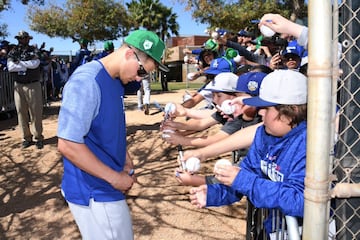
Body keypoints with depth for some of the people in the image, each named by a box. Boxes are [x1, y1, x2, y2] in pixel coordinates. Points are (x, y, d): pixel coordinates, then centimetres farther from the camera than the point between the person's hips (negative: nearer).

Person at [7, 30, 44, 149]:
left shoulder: (34, 50, 2)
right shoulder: (13, 52, 8)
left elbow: (35, 64, -17)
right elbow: (10, 67, -8)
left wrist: (19, 62, -9)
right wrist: (27, 66, -12)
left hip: (33, 85, -3)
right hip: (18, 86, 3)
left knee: (36, 112, 0)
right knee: (21, 112, 5)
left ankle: (38, 137, 9)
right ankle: (26, 138, 15)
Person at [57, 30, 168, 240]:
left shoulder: (117, 81, 6)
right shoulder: (86, 82, -23)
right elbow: (68, 145, -25)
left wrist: (127, 163, 9)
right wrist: (114, 177, -19)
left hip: (108, 188, 9)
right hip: (94, 193, -9)